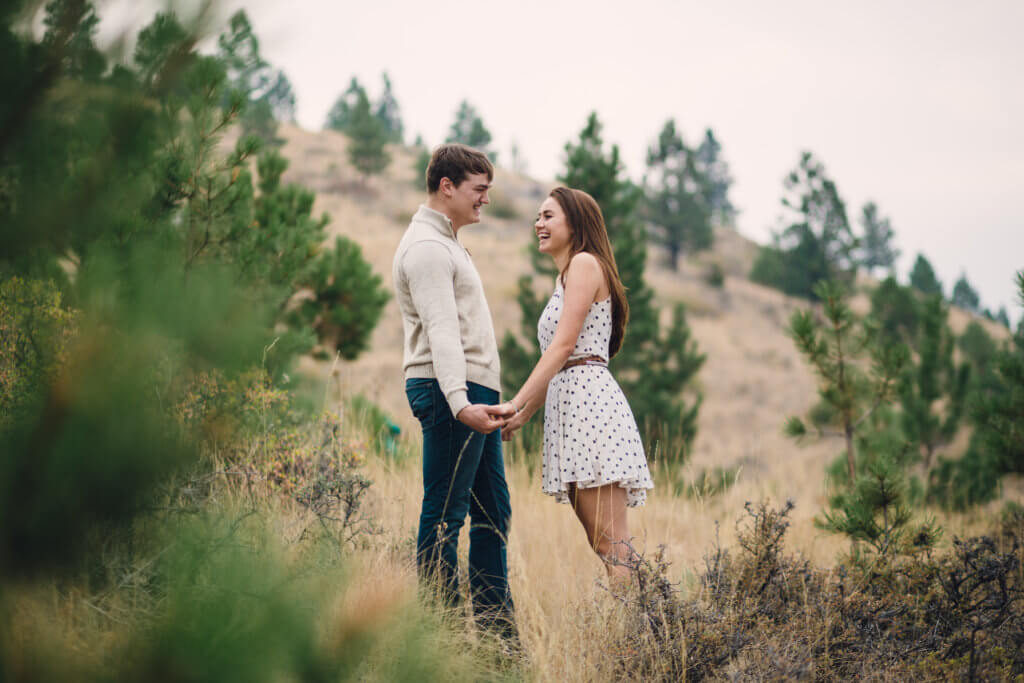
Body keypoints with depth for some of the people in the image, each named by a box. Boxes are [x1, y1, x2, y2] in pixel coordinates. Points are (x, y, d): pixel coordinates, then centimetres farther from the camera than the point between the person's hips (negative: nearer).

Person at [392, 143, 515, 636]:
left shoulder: (446, 243, 22)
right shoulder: (427, 247, -11)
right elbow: (441, 332, -22)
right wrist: (460, 404, -32)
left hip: (475, 395, 11)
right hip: (452, 394, -11)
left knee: (493, 513, 11)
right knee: (445, 516, -7)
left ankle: (498, 629, 15)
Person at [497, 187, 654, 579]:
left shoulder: (585, 264, -3)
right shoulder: (565, 279, 26)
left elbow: (564, 345, -13)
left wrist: (517, 402, -17)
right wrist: (522, 416, 18)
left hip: (590, 399, -10)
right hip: (569, 404, 10)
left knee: (610, 541, -14)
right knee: (600, 542, 5)